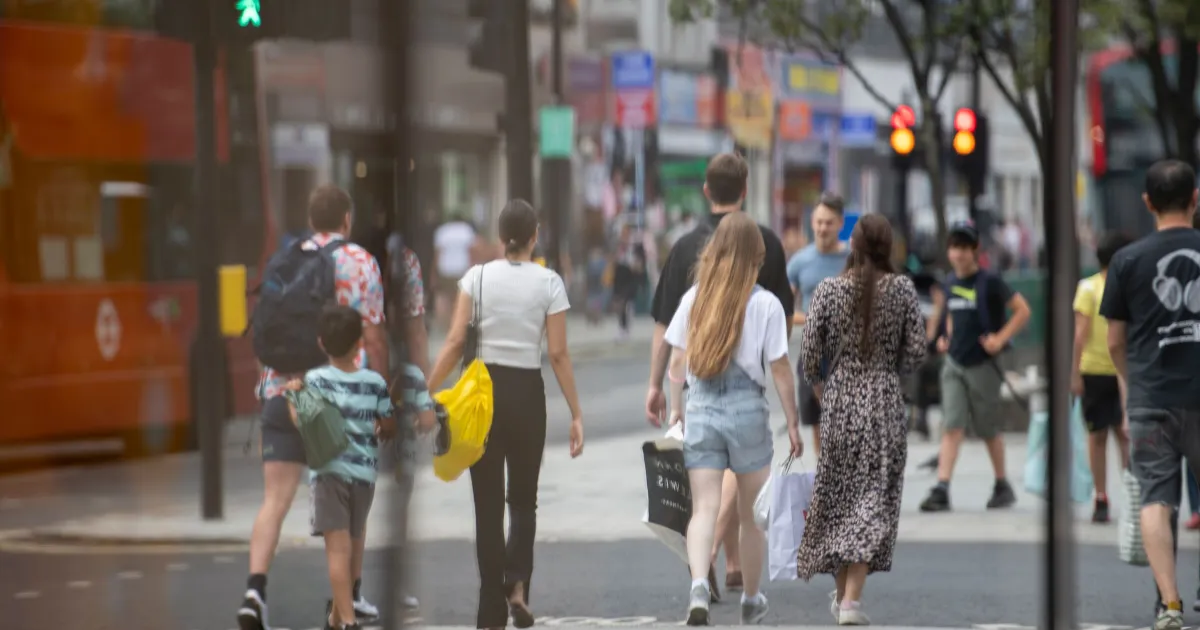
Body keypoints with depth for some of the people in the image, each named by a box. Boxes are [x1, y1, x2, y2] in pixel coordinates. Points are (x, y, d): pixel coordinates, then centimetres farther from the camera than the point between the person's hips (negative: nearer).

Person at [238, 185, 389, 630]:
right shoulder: (361, 264, -2)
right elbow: (373, 337, -5)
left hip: (282, 392, 3)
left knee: (275, 499, -2)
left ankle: (255, 588, -20)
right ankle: (351, 594, 23)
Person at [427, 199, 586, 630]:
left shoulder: (477, 277, -1)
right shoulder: (548, 282, -2)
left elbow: (455, 342, -6)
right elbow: (558, 354, -4)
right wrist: (576, 414, 1)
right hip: (526, 392, -1)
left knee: (488, 503, 6)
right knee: (523, 498, 15)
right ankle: (516, 583, -10)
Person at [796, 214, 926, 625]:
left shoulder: (828, 290, -5)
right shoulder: (902, 289, -5)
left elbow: (810, 355, -5)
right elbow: (916, 352, -4)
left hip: (839, 401, 1)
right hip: (884, 404, -1)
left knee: (836, 496, 14)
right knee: (873, 499, 1)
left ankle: (841, 593, 21)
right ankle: (852, 599, -9)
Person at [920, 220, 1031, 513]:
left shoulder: (990, 282, -10)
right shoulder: (951, 284, 8)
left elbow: (1023, 310, -8)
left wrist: (1000, 338, -15)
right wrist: (947, 338, 11)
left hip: (983, 365, -4)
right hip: (954, 364, 4)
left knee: (989, 430, 8)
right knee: (952, 427, -7)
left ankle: (1002, 486, 26)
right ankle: (941, 490, -15)